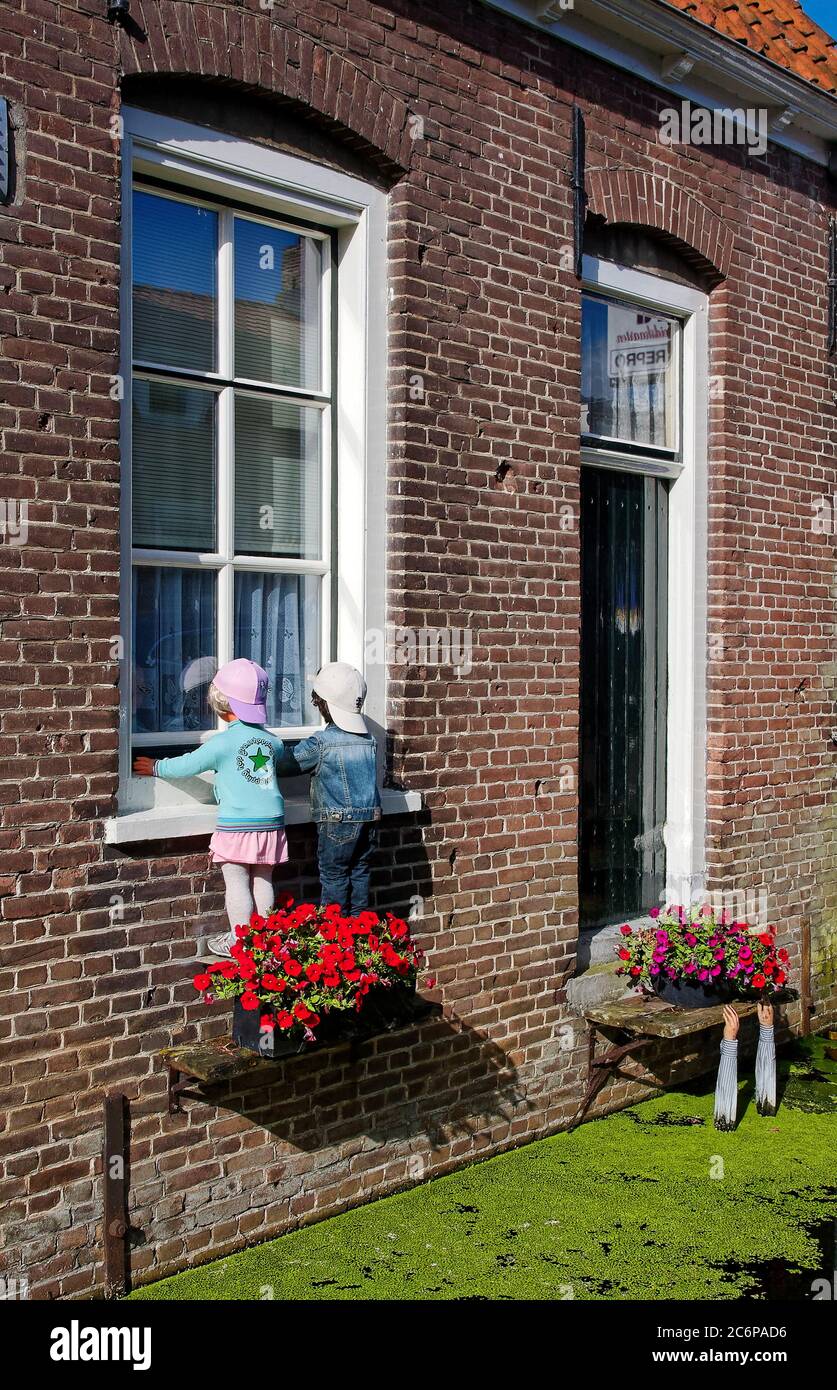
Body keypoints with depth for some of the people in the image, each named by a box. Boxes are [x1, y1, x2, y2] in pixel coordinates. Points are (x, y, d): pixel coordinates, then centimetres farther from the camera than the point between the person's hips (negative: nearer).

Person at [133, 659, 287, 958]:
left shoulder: (222, 743, -8)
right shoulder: (272, 740, 7)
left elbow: (184, 766, 1)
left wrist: (156, 767, 19)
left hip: (236, 826, -5)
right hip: (271, 821, 5)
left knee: (237, 885, 1)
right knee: (263, 882, 13)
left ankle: (238, 941, 5)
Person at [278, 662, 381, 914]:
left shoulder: (320, 743, -11)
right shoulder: (368, 740, 6)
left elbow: (284, 765, -4)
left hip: (337, 824, -5)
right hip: (369, 820, 5)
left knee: (334, 879, 3)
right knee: (360, 877, 12)